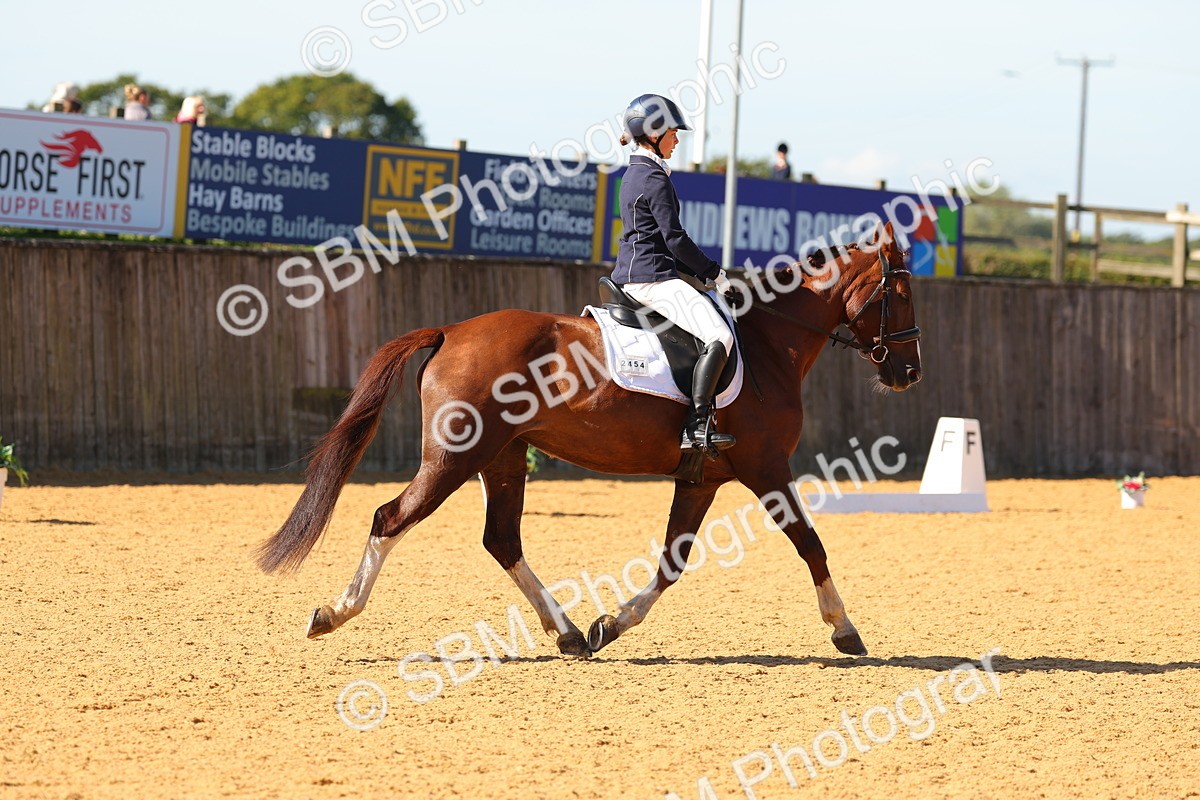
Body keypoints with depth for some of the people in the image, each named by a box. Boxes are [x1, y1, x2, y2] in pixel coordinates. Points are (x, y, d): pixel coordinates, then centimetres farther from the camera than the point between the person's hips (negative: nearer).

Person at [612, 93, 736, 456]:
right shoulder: (655, 179, -13)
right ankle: (697, 426, -30)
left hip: (630, 275, 11)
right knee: (719, 337, -22)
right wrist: (715, 273, -5)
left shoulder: (635, 174, 18)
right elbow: (675, 238, -16)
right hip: (652, 278, -11)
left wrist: (701, 271, 18)